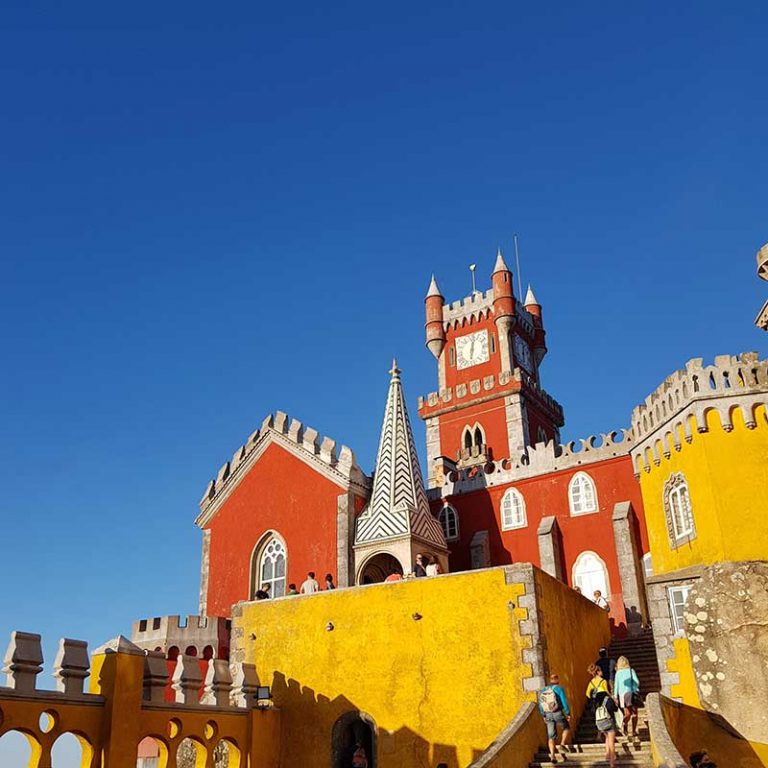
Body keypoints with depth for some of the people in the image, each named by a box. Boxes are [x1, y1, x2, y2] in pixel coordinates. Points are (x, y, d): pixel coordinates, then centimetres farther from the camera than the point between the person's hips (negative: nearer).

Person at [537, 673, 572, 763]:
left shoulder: (542, 690, 12)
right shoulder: (558, 688, -3)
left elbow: (540, 705, 13)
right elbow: (564, 701, -10)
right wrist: (568, 714, -2)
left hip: (548, 715, 4)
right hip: (558, 713, -4)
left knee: (551, 736, 10)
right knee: (566, 728, 22)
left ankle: (552, 755, -3)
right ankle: (562, 744, 2)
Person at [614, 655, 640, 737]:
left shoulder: (618, 673, 3)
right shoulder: (631, 670, 0)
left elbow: (616, 685, 1)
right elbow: (637, 682, -7)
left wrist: (616, 697, 4)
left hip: (622, 694, 1)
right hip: (631, 693, -1)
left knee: (627, 714, 8)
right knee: (634, 713, 11)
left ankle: (624, 723, -21)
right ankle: (634, 731, 5)